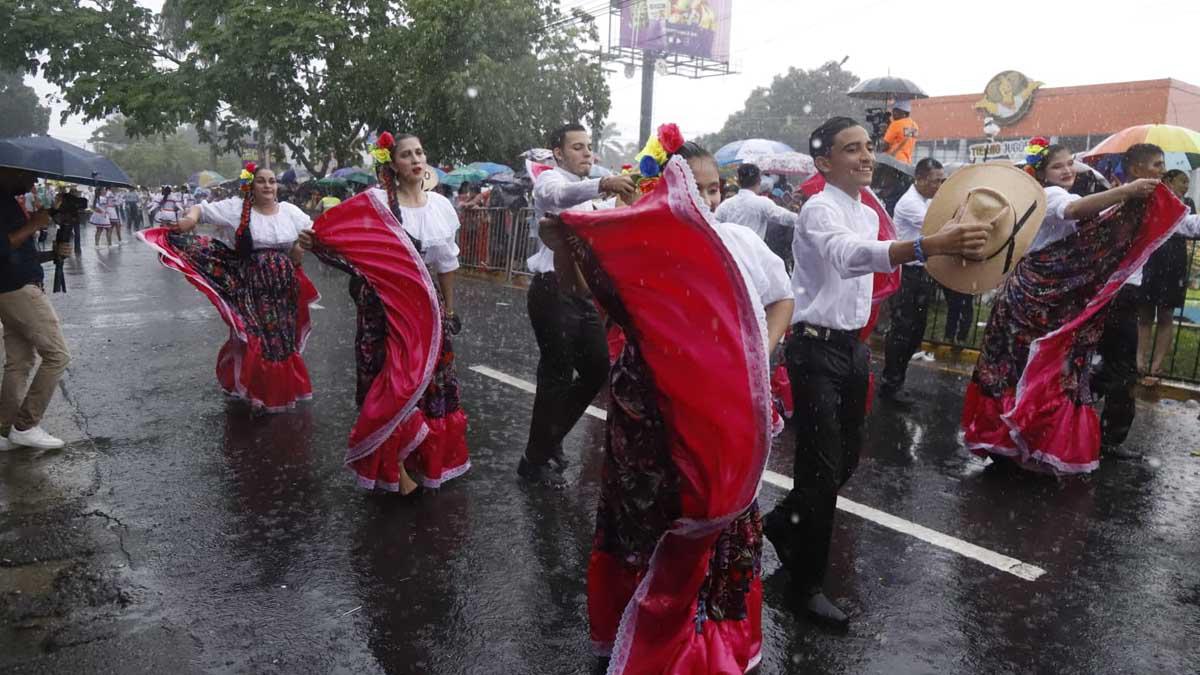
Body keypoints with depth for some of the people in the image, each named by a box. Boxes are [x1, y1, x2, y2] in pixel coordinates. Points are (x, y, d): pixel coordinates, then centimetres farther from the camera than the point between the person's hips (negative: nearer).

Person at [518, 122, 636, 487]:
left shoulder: (596, 194, 20)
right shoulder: (549, 179, -5)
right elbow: (558, 195, -31)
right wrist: (602, 185, -48)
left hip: (586, 291, 8)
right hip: (554, 290, -7)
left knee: (597, 369, 11)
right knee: (557, 374, -1)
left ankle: (551, 438, 30)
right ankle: (535, 460, 15)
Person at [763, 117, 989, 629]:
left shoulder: (869, 215, 12)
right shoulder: (820, 210, -18)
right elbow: (850, 255, -40)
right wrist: (928, 246, -55)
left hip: (852, 345, 9)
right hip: (815, 349, -9)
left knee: (847, 458, 16)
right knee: (822, 467, -6)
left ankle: (782, 522, 38)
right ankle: (807, 583, 9)